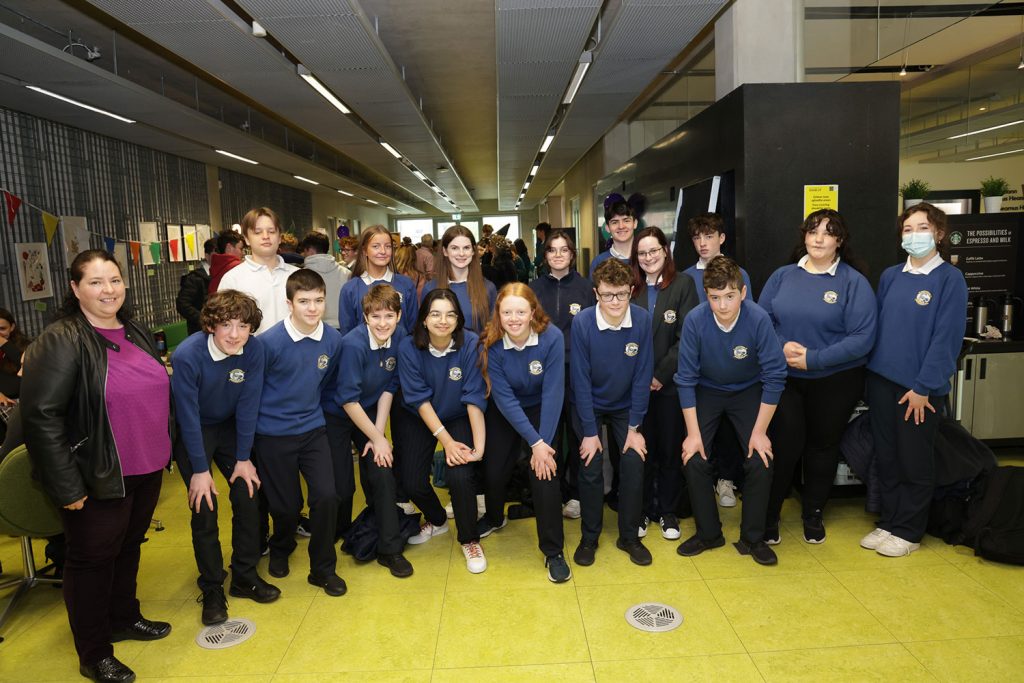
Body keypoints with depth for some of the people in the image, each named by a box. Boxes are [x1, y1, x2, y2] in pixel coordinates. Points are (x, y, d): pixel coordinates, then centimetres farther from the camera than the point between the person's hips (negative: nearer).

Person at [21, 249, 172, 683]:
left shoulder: (135, 333, 7)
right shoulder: (62, 341, -16)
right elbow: (41, 416, -20)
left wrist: (163, 453, 17)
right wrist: (67, 486, -20)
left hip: (146, 470, 7)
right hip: (100, 480, -7)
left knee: (129, 547, 22)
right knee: (92, 558, 9)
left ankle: (124, 618, 43)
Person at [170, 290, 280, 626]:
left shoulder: (254, 349, -20)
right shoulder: (187, 355, -29)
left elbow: (248, 405, -13)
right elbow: (188, 415, -22)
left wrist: (243, 458, -10)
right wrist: (200, 469, -17)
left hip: (229, 426, 3)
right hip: (192, 431, -3)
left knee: (248, 494, -2)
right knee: (204, 506, -8)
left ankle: (245, 576, 16)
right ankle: (212, 589, 9)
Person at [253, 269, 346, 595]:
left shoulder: (333, 339, -6)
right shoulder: (270, 341, -18)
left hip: (312, 429, 3)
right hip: (273, 434, -3)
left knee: (326, 497, -8)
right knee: (286, 505, 7)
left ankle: (323, 568, 15)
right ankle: (281, 549, 43)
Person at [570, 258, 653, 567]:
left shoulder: (642, 320, -19)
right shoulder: (582, 322, -23)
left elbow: (642, 376, -13)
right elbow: (581, 379, -19)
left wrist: (634, 427, -12)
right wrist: (590, 431, -17)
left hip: (625, 406, 2)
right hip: (590, 406, -1)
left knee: (634, 466, -7)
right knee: (591, 469, -6)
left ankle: (629, 537, 15)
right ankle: (589, 538, 16)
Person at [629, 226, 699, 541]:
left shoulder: (683, 285, 0)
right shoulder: (630, 289, 6)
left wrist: (662, 374, -12)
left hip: (670, 383, -1)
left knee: (670, 448, 7)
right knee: (641, 448, 6)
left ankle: (668, 511, 23)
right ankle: (642, 510, 21)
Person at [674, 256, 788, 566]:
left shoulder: (758, 319, -28)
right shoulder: (695, 320, -26)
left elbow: (774, 377, -19)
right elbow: (686, 378, -17)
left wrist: (759, 431, -17)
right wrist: (693, 432, -16)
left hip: (748, 391, 0)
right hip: (707, 391, 1)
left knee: (761, 461, -12)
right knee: (694, 459, -11)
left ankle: (752, 538, 10)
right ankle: (708, 533, 12)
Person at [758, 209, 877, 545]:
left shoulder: (854, 282, -6)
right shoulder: (783, 276, 3)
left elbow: (862, 338, -14)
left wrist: (813, 358, -20)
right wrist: (782, 346, -16)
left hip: (835, 381, -1)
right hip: (784, 378, 1)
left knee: (822, 446, 14)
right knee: (785, 444, -2)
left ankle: (813, 514, 34)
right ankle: (768, 515, 16)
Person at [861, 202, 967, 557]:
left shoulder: (950, 278, -7)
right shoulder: (890, 276, 7)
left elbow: (946, 338, -12)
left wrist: (923, 387, -15)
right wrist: (872, 373, 5)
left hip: (919, 387, -5)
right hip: (882, 379, 5)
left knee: (915, 461, 8)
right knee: (886, 456, 13)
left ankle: (908, 531, 22)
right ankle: (888, 522, 27)